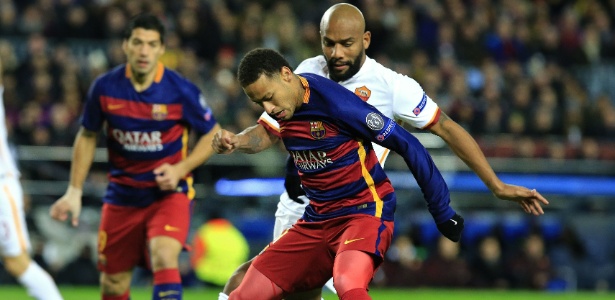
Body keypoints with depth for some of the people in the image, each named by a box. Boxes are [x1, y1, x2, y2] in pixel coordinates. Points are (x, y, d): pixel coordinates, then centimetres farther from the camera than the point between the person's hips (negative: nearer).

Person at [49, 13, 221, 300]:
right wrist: (74, 191, 5)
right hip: (122, 195, 3)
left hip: (169, 192, -3)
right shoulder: (105, 87, -9)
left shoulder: (181, 91, -15)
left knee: (164, 257, -29)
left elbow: (213, 134, 0)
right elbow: (87, 136, 8)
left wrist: (180, 169, -14)